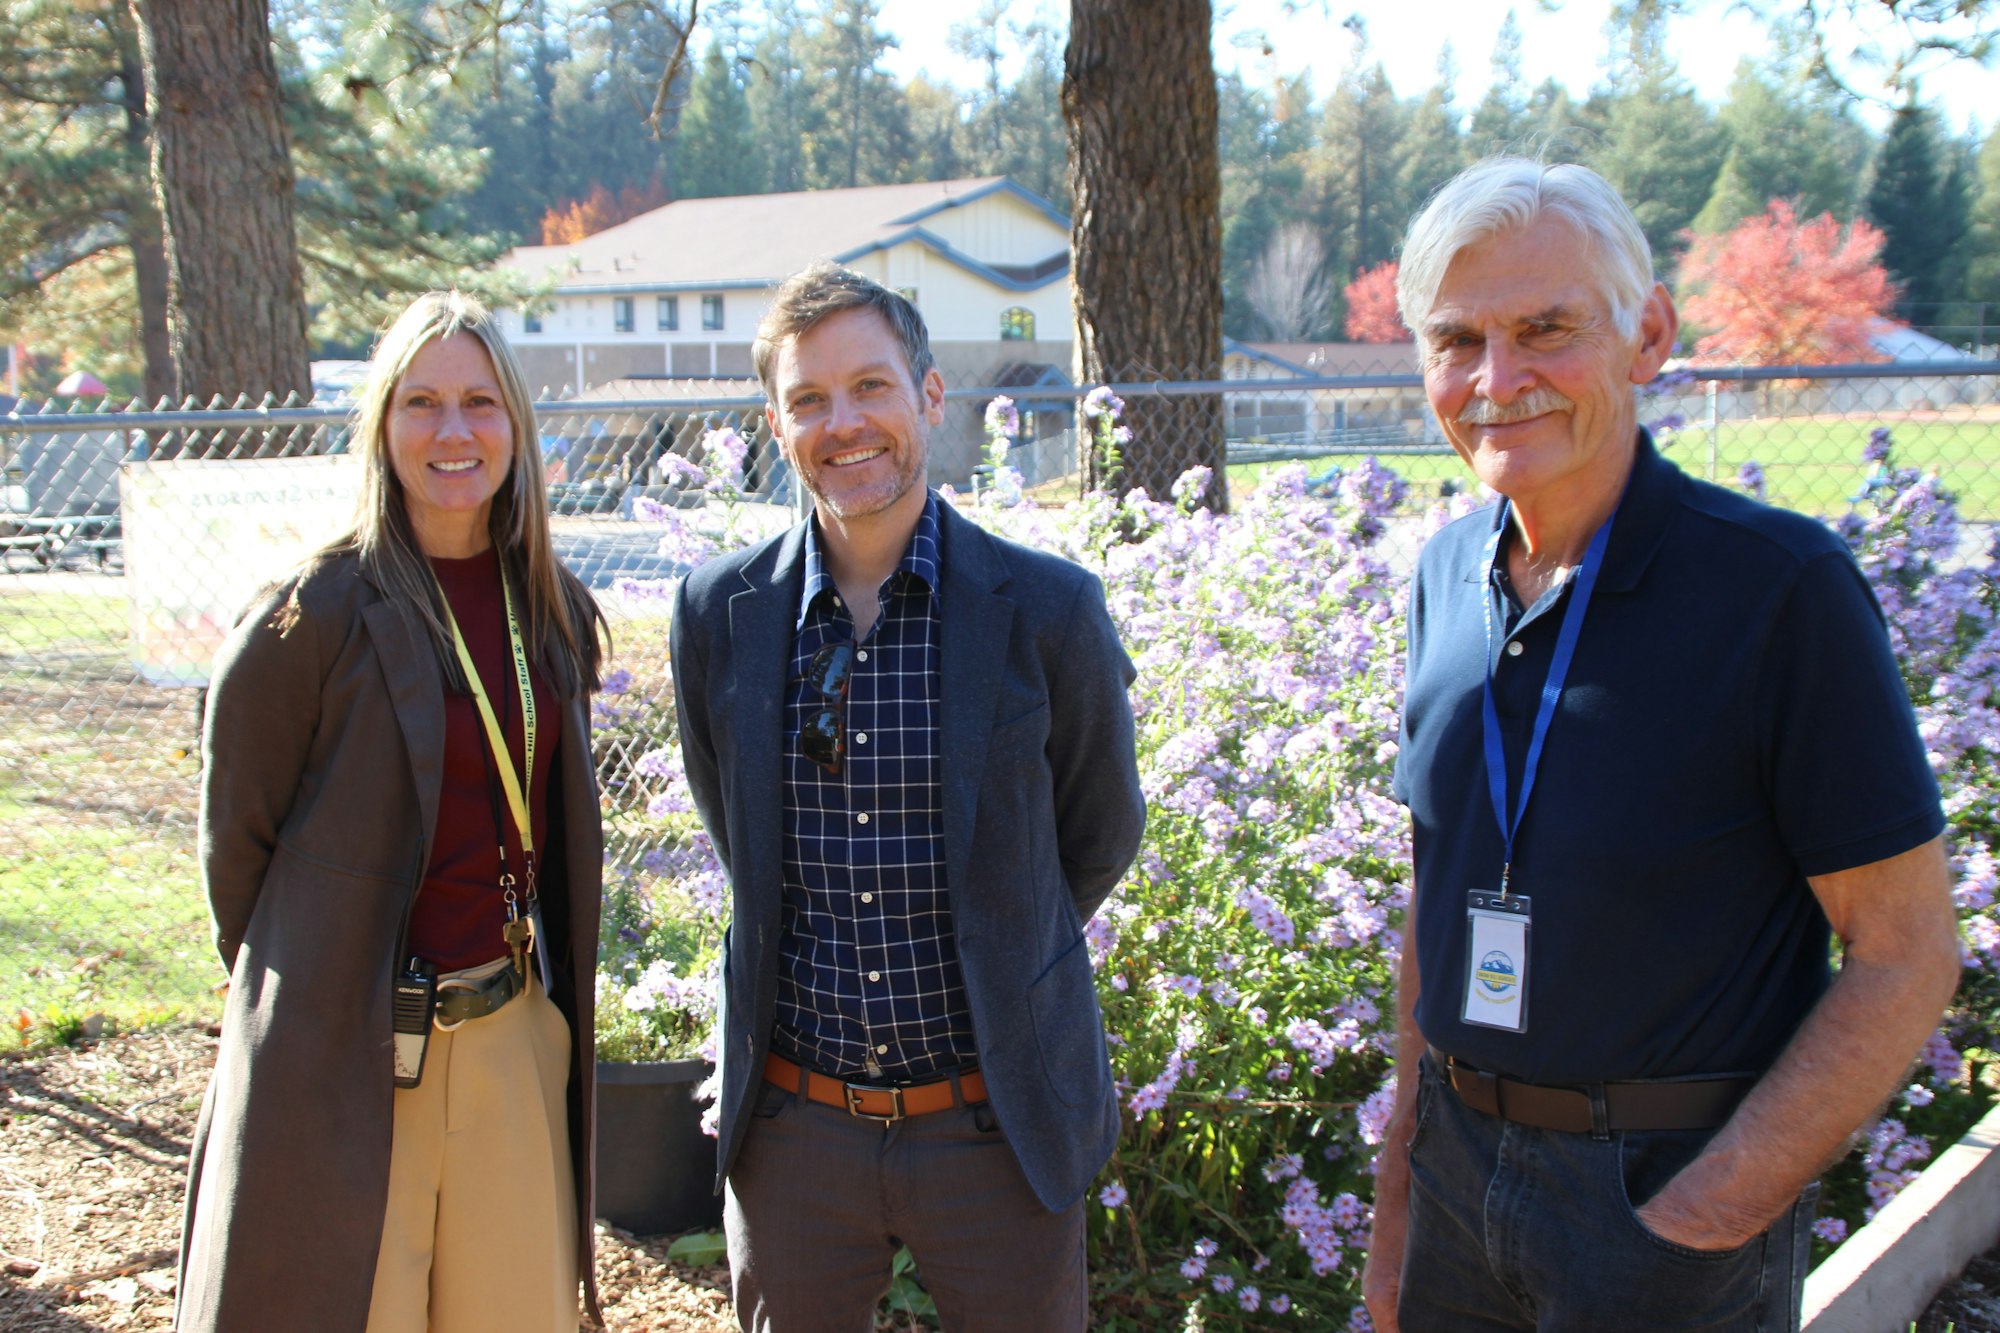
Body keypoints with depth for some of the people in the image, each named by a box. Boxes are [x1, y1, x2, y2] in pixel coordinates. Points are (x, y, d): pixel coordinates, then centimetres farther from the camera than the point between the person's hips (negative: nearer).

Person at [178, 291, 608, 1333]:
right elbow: (235, 832, -2)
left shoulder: (555, 611, 5)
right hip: (348, 1049, -5)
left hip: (515, 1039, 5)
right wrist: (300, 996, 7)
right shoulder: (313, 615, -12)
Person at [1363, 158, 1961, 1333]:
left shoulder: (1784, 587, -16)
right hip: (1463, 1169, 5)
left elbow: (1907, 954, -13)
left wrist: (1690, 1228, -17)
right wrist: (1400, 1188, 10)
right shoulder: (1448, 575, 1)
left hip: (1685, 1182, -5)